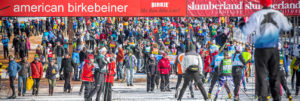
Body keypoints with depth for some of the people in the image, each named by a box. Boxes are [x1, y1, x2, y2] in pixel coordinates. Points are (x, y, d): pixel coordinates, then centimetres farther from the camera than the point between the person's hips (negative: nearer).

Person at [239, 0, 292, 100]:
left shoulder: (256, 15, -11)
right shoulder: (278, 14, -1)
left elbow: (246, 31, -10)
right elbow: (287, 27, 13)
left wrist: (241, 24, 10)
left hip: (261, 50, -3)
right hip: (274, 50, 3)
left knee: (261, 76, 1)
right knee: (275, 76, 12)